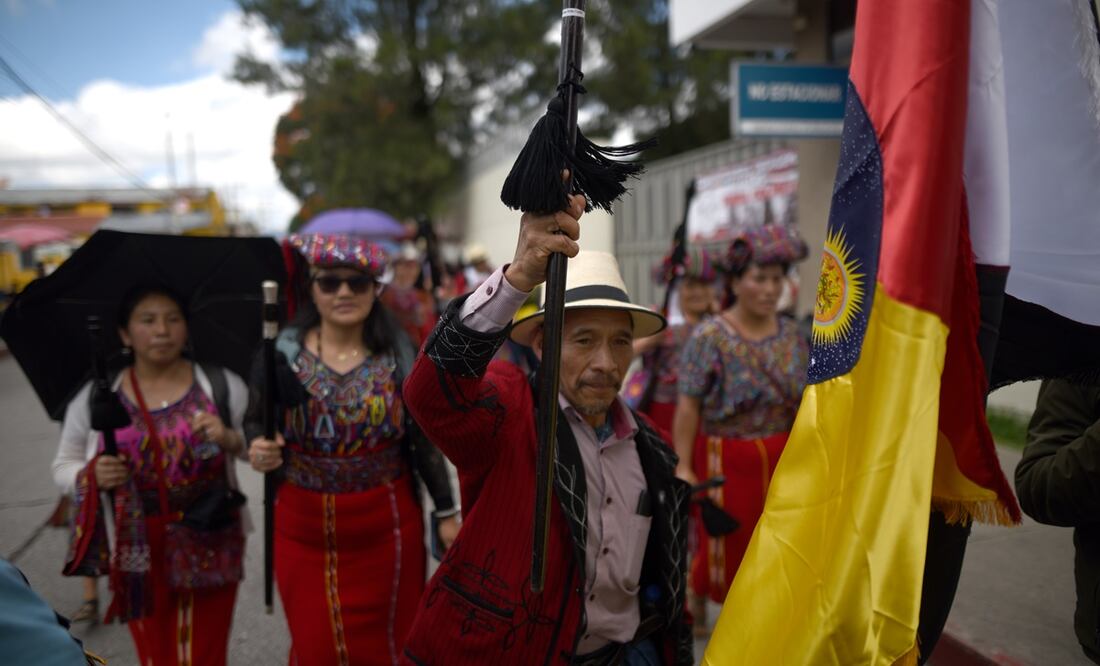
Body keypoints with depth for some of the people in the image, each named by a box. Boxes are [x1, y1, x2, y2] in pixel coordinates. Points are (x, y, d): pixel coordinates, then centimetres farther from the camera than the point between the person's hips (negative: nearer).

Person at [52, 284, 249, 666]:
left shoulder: (222, 385, -2)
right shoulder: (94, 397, 0)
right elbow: (64, 466, 9)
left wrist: (230, 439, -18)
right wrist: (92, 477, -12)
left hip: (208, 545, -1)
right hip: (137, 551, 1)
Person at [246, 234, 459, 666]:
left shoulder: (399, 355, -4)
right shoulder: (282, 352, -6)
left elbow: (423, 438, 2)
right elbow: (254, 423, 7)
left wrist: (446, 512, 3)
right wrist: (258, 450, -16)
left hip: (386, 525, 0)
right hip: (304, 527, 0)